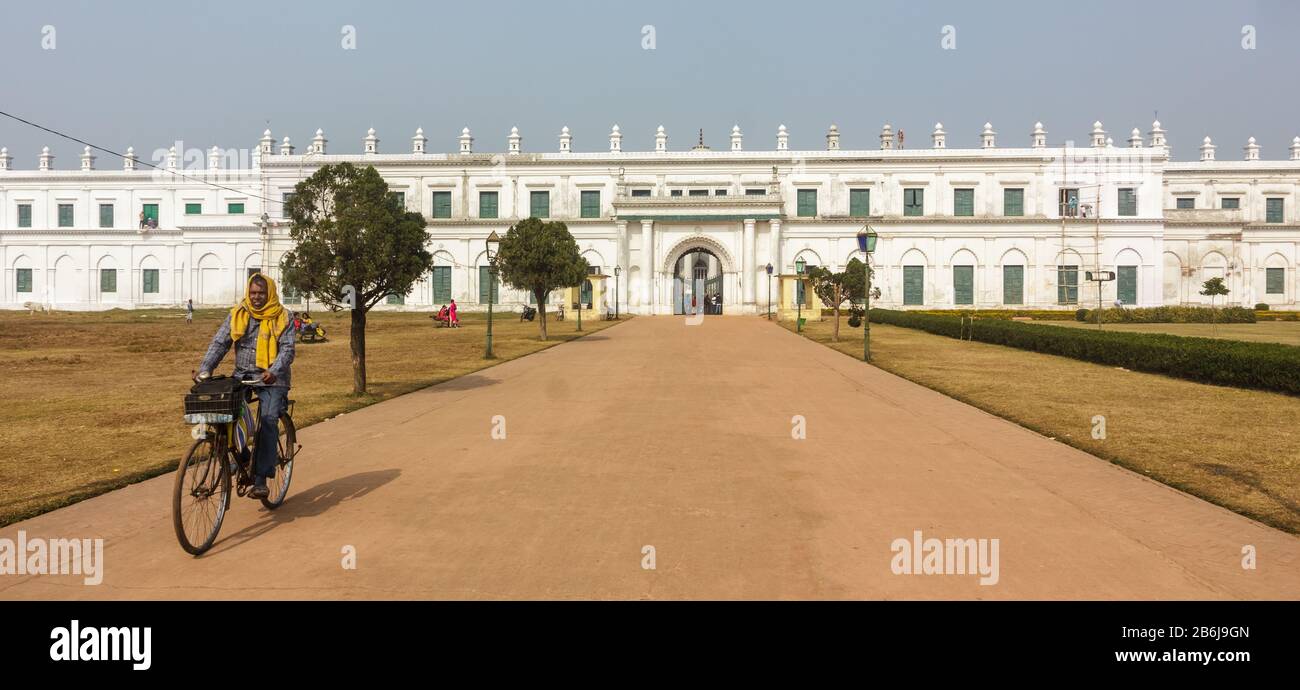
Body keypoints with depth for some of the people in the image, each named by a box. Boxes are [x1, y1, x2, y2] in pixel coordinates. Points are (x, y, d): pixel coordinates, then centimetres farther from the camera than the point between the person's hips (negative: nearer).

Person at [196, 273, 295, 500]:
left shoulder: (281, 317, -2)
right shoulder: (237, 314, 6)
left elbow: (287, 349, -10)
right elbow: (219, 343, 2)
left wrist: (274, 371, -28)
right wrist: (205, 369, -12)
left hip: (271, 379, -3)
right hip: (242, 375, 3)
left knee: (268, 423, -16)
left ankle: (260, 479, -15)